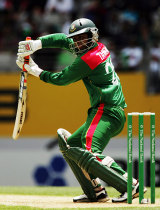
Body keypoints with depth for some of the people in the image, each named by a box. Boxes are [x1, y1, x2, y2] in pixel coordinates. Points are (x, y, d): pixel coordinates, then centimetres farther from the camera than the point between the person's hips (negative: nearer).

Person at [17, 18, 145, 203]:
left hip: (106, 112, -11)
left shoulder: (87, 59, -13)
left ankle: (131, 185, -34)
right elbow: (64, 40, 22)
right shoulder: (100, 48, 15)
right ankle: (95, 192, 9)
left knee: (90, 153, -28)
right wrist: (36, 44, 11)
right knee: (69, 146, 19)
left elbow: (62, 79, -1)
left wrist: (35, 70, 11)